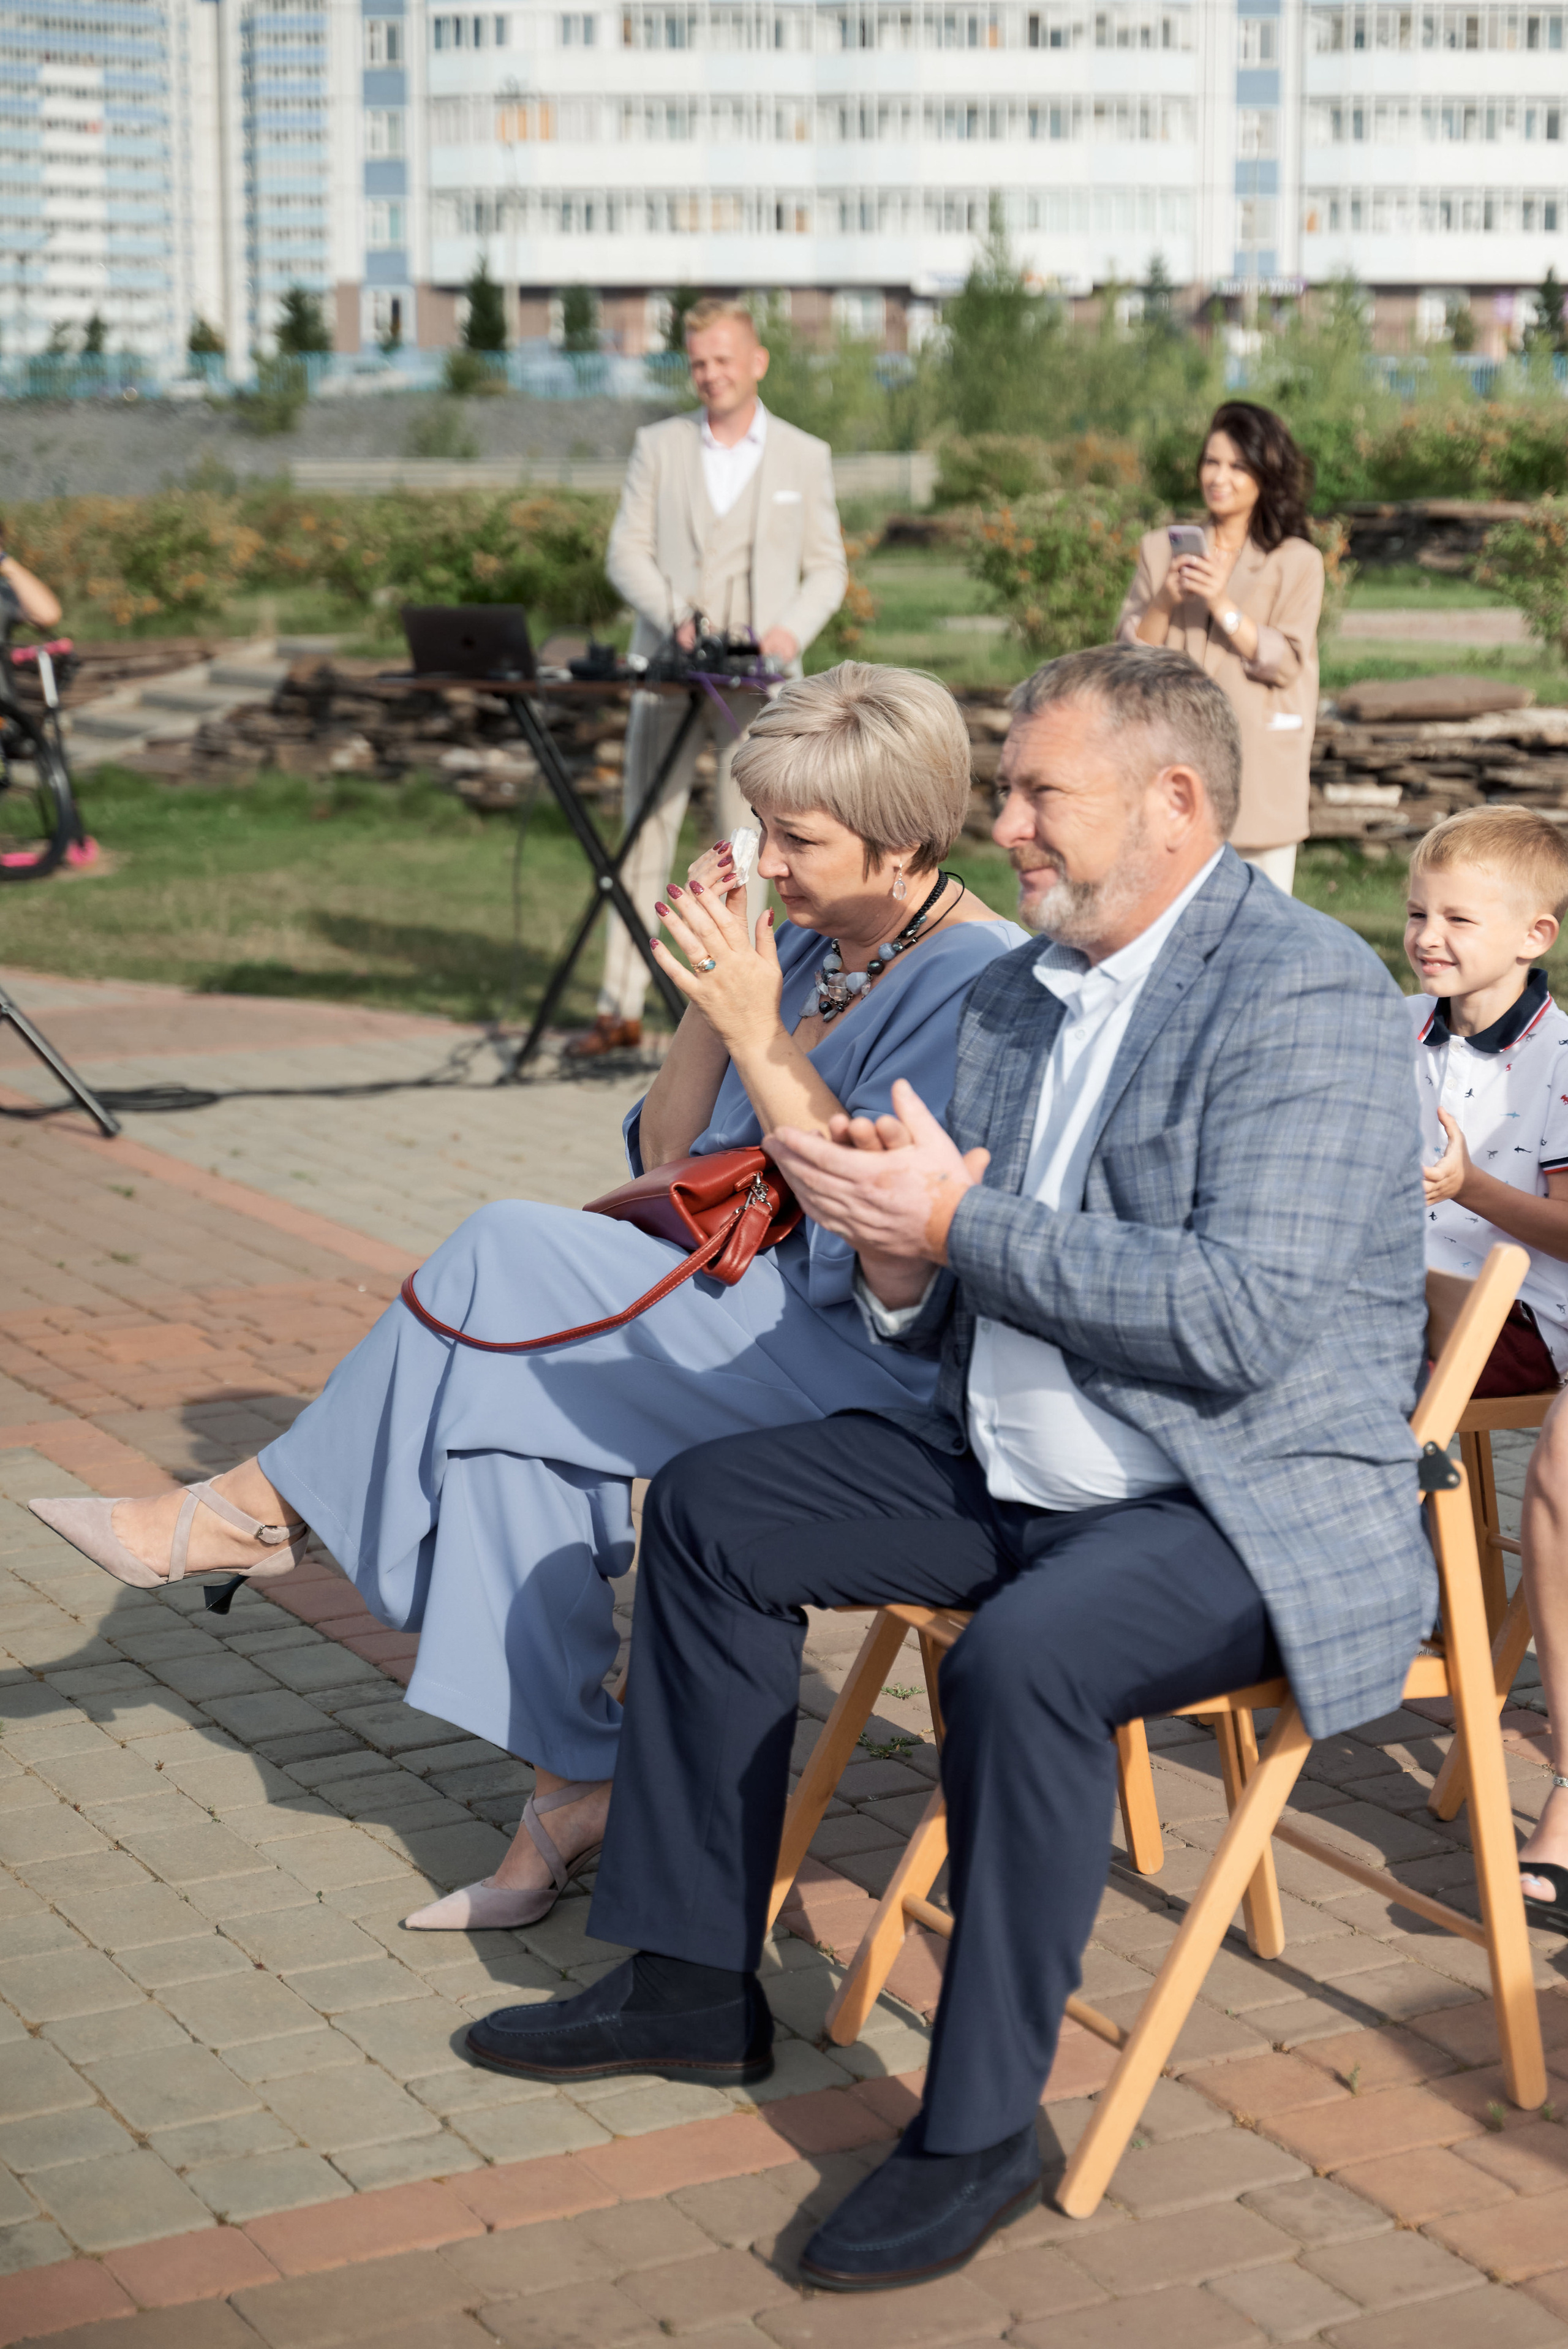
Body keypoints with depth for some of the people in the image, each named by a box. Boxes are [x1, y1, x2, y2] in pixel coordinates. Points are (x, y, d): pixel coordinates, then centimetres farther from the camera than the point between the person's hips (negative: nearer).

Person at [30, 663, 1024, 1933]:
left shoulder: (979, 982, -14)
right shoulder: (809, 945, 12)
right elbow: (671, 1162, 12)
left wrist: (758, 1032, -24)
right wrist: (711, 1004, -4)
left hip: (892, 1369, -8)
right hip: (761, 1321, 8)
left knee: (515, 1252, -21)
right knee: (517, 1404, -18)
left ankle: (262, 1507, -2)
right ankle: (576, 1782, -10)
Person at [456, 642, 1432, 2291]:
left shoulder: (1308, 990, -17)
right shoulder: (1016, 998, 10)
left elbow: (1245, 1319, -27)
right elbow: (940, 1327, 14)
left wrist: (965, 1224, -24)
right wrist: (899, 1262, -11)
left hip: (1259, 1500, -9)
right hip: (1022, 1470, 9)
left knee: (1020, 1659, -35)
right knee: (708, 1509, 6)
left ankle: (980, 2127, -16)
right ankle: (693, 1984, 14)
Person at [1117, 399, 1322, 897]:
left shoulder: (1297, 562, 4)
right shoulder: (1162, 548, 12)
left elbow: (1285, 664, -6)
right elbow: (1131, 653, 8)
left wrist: (1222, 604, -15)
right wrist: (1166, 601, -10)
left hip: (1258, 761, -2)